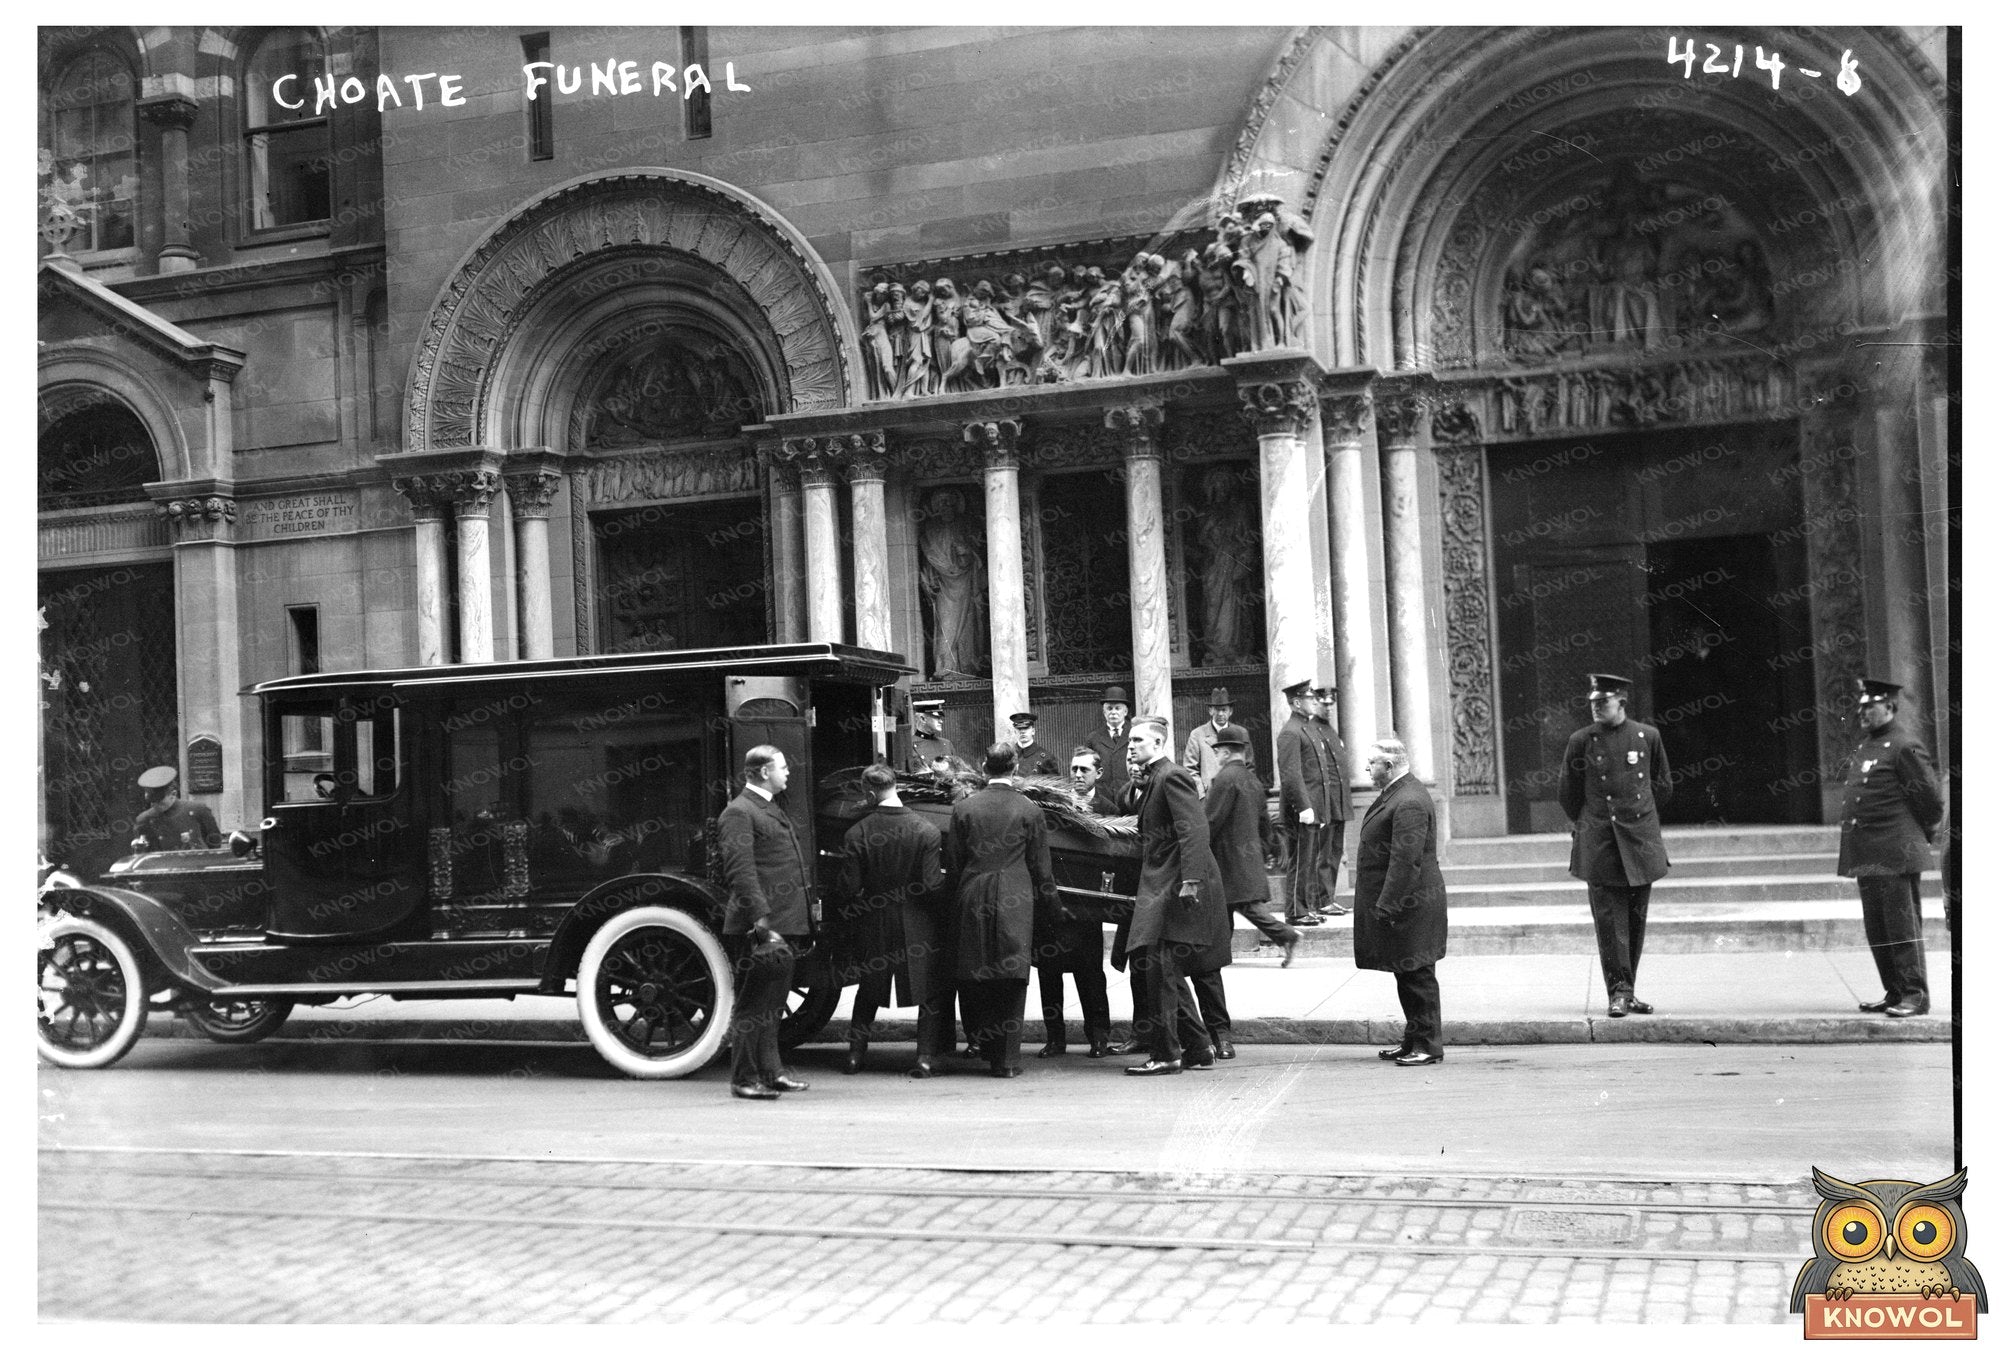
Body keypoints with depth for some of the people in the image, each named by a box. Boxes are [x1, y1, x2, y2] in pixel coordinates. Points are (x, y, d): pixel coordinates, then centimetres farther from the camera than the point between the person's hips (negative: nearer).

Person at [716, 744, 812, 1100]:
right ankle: (744, 1079, 3)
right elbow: (740, 872, -20)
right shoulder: (739, 813, -12)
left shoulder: (771, 809, 20)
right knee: (753, 1003, -3)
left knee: (772, 1003, 16)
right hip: (759, 928, -10)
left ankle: (771, 1071, 24)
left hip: (781, 925, 10)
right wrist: (761, 920, -26)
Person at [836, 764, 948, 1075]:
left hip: (873, 927, 2)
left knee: (868, 991, 21)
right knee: (931, 993, 12)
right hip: (918, 927, -2)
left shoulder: (857, 833, -11)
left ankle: (855, 1055, 23)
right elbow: (932, 886, -17)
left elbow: (850, 889, -8)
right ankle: (925, 1057, 7)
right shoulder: (927, 831, -15)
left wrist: (852, 923, 9)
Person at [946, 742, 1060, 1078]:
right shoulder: (1029, 810, -1)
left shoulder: (963, 808, 2)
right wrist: (1047, 903, 13)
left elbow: (952, 863, 6)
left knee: (975, 977, 12)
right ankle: (1007, 1059, 2)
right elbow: (1041, 866, 2)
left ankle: (982, 1041, 17)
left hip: (973, 900, 1)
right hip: (1016, 902, -1)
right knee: (1012, 979, 2)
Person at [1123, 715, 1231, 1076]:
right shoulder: (1153, 778, 18)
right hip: (1161, 887, 10)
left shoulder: (1172, 776, -12)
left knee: (1158, 966, -10)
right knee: (1170, 972, 12)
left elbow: (1194, 830, -22)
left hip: (1176, 887, -10)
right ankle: (1198, 1050, 19)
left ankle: (1165, 1053, -5)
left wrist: (1190, 880, -27)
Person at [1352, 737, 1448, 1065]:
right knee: (1408, 976, 16)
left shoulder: (1409, 804, -21)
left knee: (1417, 976, -3)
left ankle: (1427, 1045, 5)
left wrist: (1387, 905, -24)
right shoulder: (1393, 794, 13)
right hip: (1393, 901, 11)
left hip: (1408, 903, -11)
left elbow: (1406, 860, -25)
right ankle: (1414, 1041, 24)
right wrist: (1384, 904, 19)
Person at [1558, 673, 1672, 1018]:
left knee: (1635, 919, 7)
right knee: (1609, 918, -7)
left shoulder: (1648, 736, 5)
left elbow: (1663, 787, 17)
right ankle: (1619, 992, -4)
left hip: (1641, 843, 2)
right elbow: (1569, 794, 10)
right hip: (1599, 846, -2)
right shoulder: (1581, 740, 0)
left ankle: (1627, 991, 17)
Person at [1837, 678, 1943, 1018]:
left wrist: (1924, 834, 3)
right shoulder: (1867, 745, 17)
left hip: (1895, 853, -9)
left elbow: (1931, 798, -10)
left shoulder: (1905, 745, -11)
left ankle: (1916, 995, -2)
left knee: (1902, 925, -6)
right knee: (1876, 929, 12)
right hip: (1868, 855, 9)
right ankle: (1895, 993, 20)